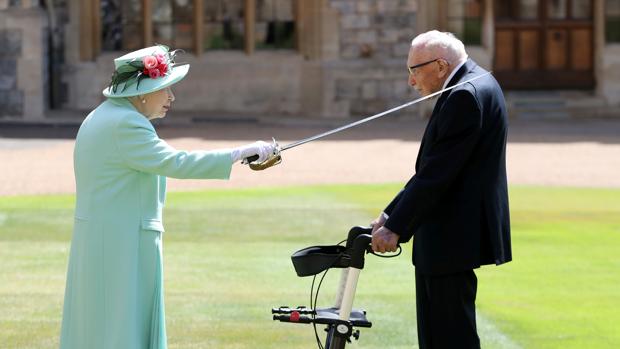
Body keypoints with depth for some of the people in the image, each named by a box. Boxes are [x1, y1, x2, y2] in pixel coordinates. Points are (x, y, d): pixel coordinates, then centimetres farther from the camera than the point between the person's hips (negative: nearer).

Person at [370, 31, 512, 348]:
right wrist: (391, 214, 13)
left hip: (452, 239, -11)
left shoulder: (466, 95, -18)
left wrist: (396, 227, -19)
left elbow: (437, 173, -22)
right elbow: (432, 168, 17)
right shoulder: (473, 86, 15)